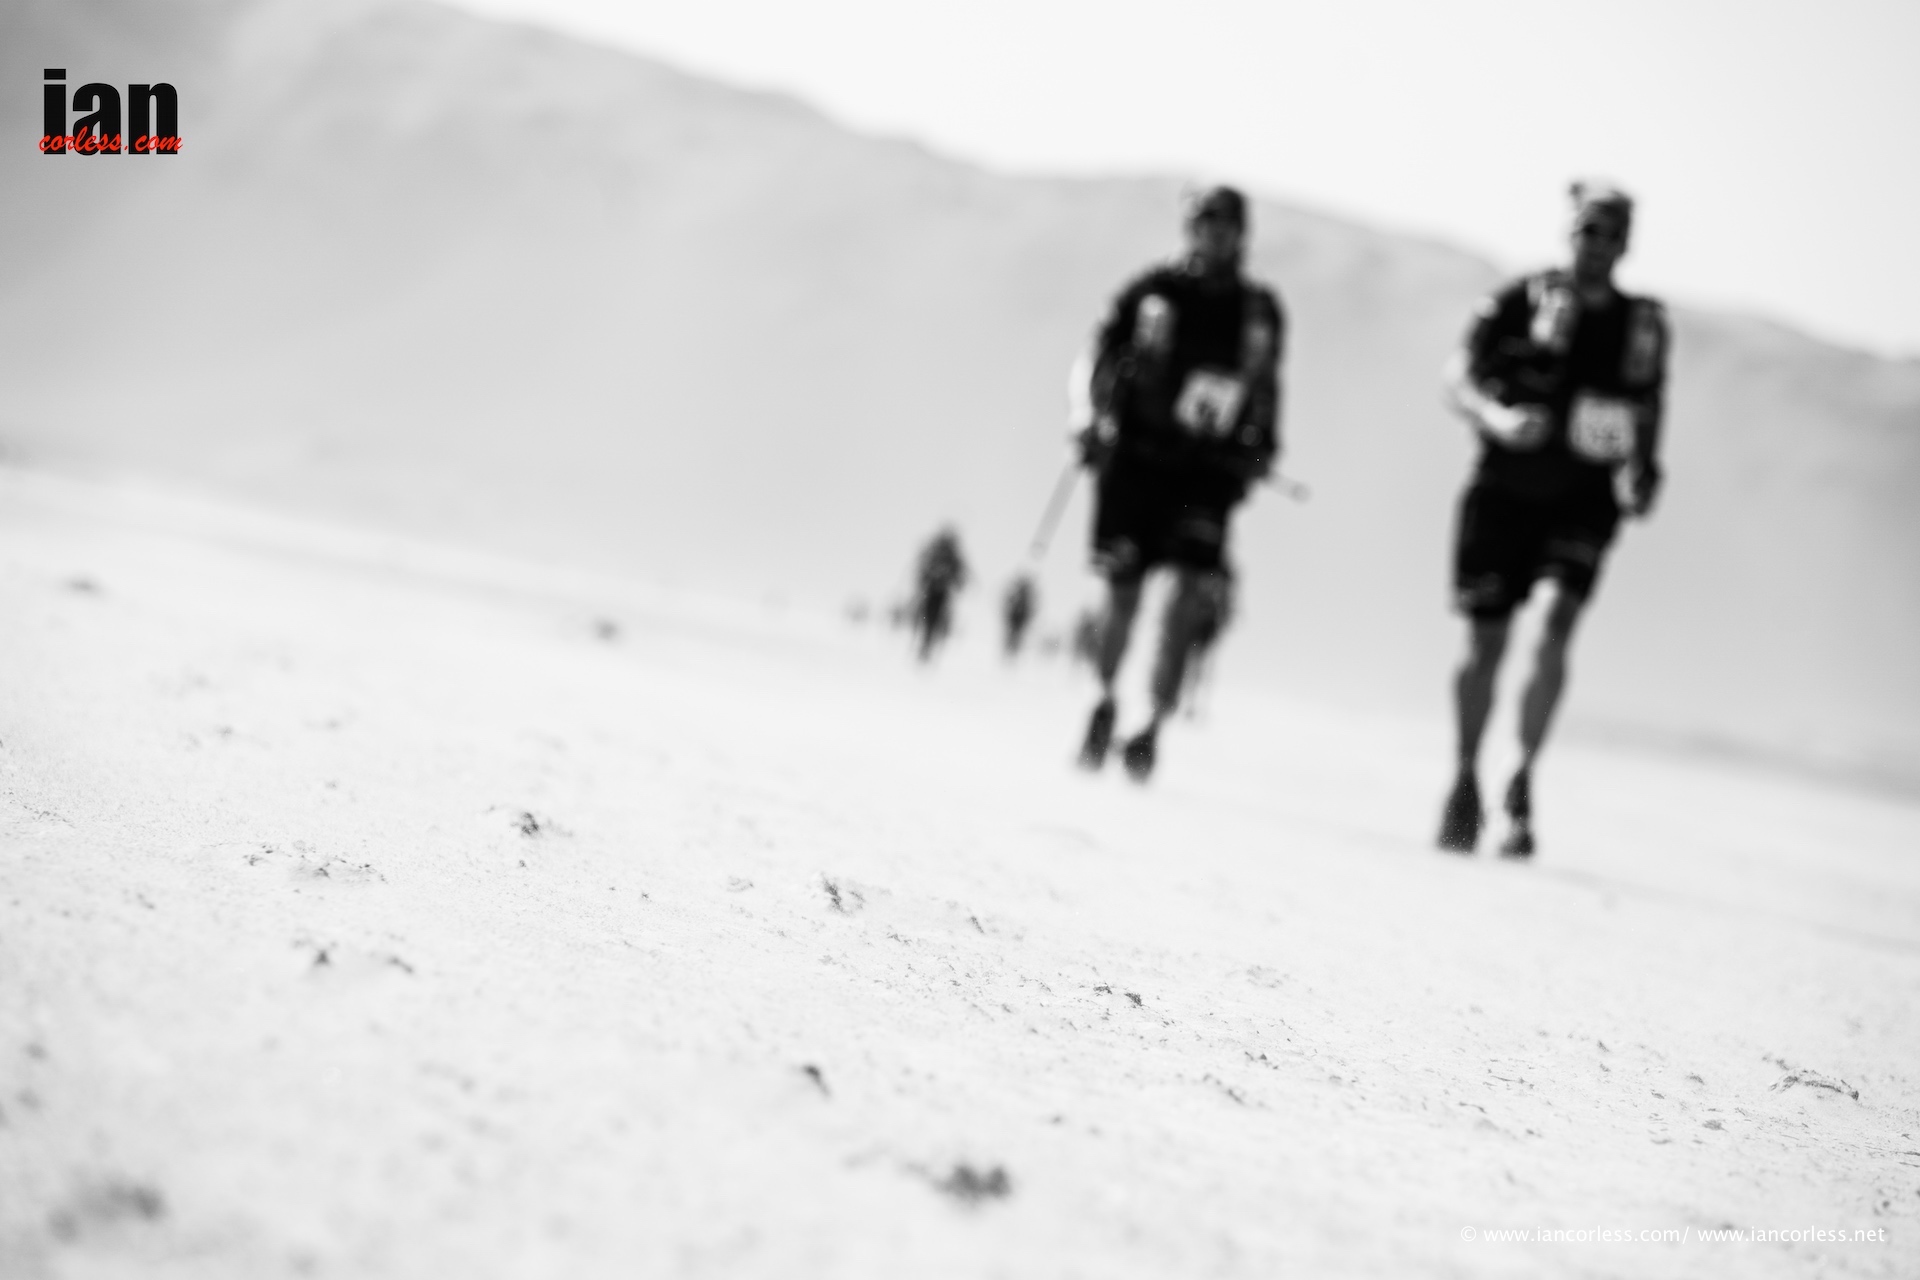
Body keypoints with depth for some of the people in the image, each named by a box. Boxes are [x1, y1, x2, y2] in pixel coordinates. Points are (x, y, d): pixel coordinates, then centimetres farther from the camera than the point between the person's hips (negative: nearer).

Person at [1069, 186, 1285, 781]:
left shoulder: (1260, 310, 10)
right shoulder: (1153, 290, 3)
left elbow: (1266, 388, 23)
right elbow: (1097, 357, 7)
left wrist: (1261, 448, 13)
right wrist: (1090, 420, -5)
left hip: (1210, 470, 1)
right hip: (1137, 459, -1)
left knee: (1193, 590, -14)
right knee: (1124, 593, -3)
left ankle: (1153, 726, -8)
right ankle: (1104, 701, 22)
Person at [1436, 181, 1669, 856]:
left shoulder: (1643, 324, 8)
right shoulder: (1522, 300, -3)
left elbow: (1647, 416, 19)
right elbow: (1457, 378, -8)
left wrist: (1642, 474, 1)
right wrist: (1495, 417, -27)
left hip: (1584, 501, 1)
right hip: (1504, 490, -1)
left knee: (1557, 625, -20)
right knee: (1485, 645, 2)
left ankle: (1523, 781, -8)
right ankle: (1465, 782, 24)